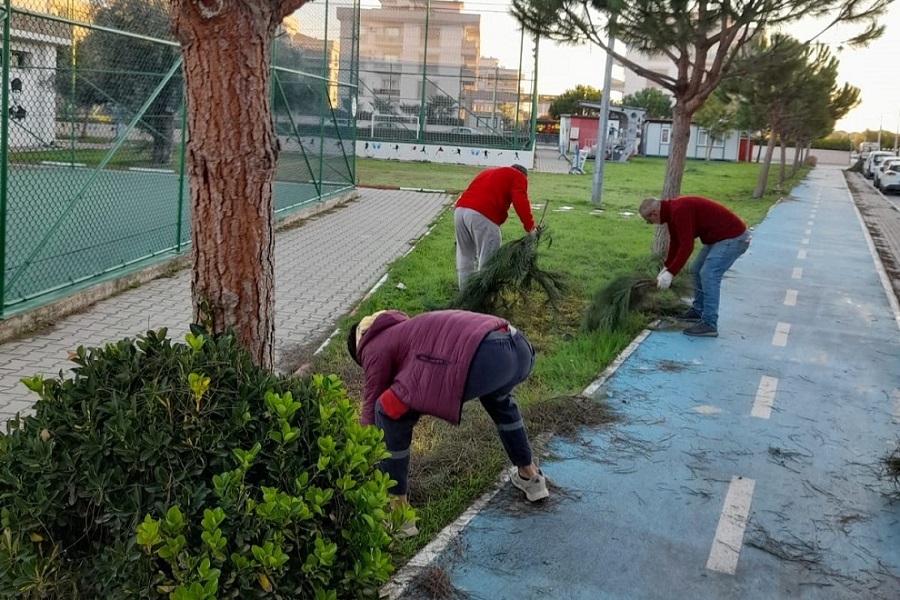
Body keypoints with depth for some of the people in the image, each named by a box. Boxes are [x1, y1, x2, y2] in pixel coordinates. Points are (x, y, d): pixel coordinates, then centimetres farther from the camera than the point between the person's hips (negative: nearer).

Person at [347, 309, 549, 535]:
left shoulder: (375, 348, 18)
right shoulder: (405, 331, 41)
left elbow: (371, 411, 20)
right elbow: (411, 389, 51)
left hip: (482, 357, -9)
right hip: (520, 348, 9)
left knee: (388, 412, 7)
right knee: (497, 396, 44)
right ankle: (530, 476, 51)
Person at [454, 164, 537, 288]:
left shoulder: (488, 172, 37)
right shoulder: (518, 177, 15)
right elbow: (520, 202, -4)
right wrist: (530, 227, -7)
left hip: (460, 209, 7)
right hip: (482, 215, -7)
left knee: (465, 256, 18)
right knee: (488, 261, -1)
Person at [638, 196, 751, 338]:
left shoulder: (679, 210, -26)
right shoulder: (671, 211, 6)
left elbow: (686, 246, -28)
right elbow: (675, 243, 18)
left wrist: (670, 273, -24)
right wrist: (666, 268, 19)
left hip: (733, 237, -11)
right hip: (718, 237, 11)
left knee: (708, 274, -16)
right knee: (696, 270, 16)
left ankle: (709, 325, -13)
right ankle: (698, 311, 28)